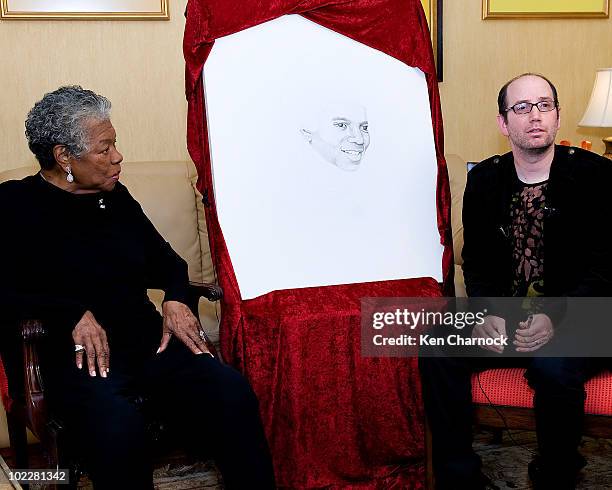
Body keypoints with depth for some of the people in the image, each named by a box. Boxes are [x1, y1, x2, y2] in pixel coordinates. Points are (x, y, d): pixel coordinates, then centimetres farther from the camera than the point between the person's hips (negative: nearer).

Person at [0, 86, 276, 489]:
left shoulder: (116, 198, 18)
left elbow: (166, 260, 26)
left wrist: (175, 299, 5)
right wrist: (74, 314, -20)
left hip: (148, 336, 5)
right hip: (77, 351, -5)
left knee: (232, 392, -25)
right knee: (119, 427, -38)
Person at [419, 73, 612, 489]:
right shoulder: (484, 179, 8)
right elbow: (475, 260, 7)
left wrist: (556, 317, -24)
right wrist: (486, 312, -13)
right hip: (502, 319, 4)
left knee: (554, 366, -34)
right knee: (438, 349, -20)